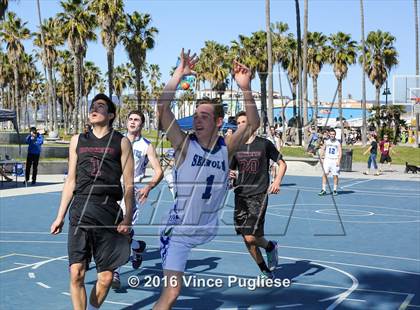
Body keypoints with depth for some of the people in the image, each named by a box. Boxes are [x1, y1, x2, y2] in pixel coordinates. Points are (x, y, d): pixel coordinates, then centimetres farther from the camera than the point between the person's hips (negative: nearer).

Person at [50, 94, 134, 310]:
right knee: (76, 273, -6)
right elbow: (71, 181, 17)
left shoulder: (121, 142, 6)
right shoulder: (78, 141, 15)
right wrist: (60, 217, 13)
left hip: (109, 211, -2)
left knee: (105, 278, 3)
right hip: (80, 211, 2)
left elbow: (128, 185, 3)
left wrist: (127, 217, -8)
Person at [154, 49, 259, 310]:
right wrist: (180, 73, -25)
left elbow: (253, 124, -11)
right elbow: (163, 107, -21)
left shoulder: (226, 149, -2)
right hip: (179, 231, -4)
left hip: (211, 230, 4)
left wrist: (246, 89, -23)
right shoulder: (185, 145, -10)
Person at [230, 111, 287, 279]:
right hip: (240, 195, 5)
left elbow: (282, 164, 4)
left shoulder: (264, 144, -2)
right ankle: (266, 274, 22)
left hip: (259, 196, -5)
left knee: (251, 238, -14)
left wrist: (277, 181, -12)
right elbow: (231, 169, 20)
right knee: (247, 240, 5)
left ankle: (270, 247, 20)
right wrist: (230, 174, -4)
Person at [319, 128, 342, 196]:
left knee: (335, 175, 2)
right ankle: (324, 190, -6)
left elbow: (340, 152, -3)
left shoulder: (338, 143, 1)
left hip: (335, 160, -1)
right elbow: (322, 150, 13)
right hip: (327, 159, 1)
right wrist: (321, 158, 1)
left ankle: (335, 190, 15)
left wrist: (338, 161, -14)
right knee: (324, 174, -9)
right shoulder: (326, 142, 8)